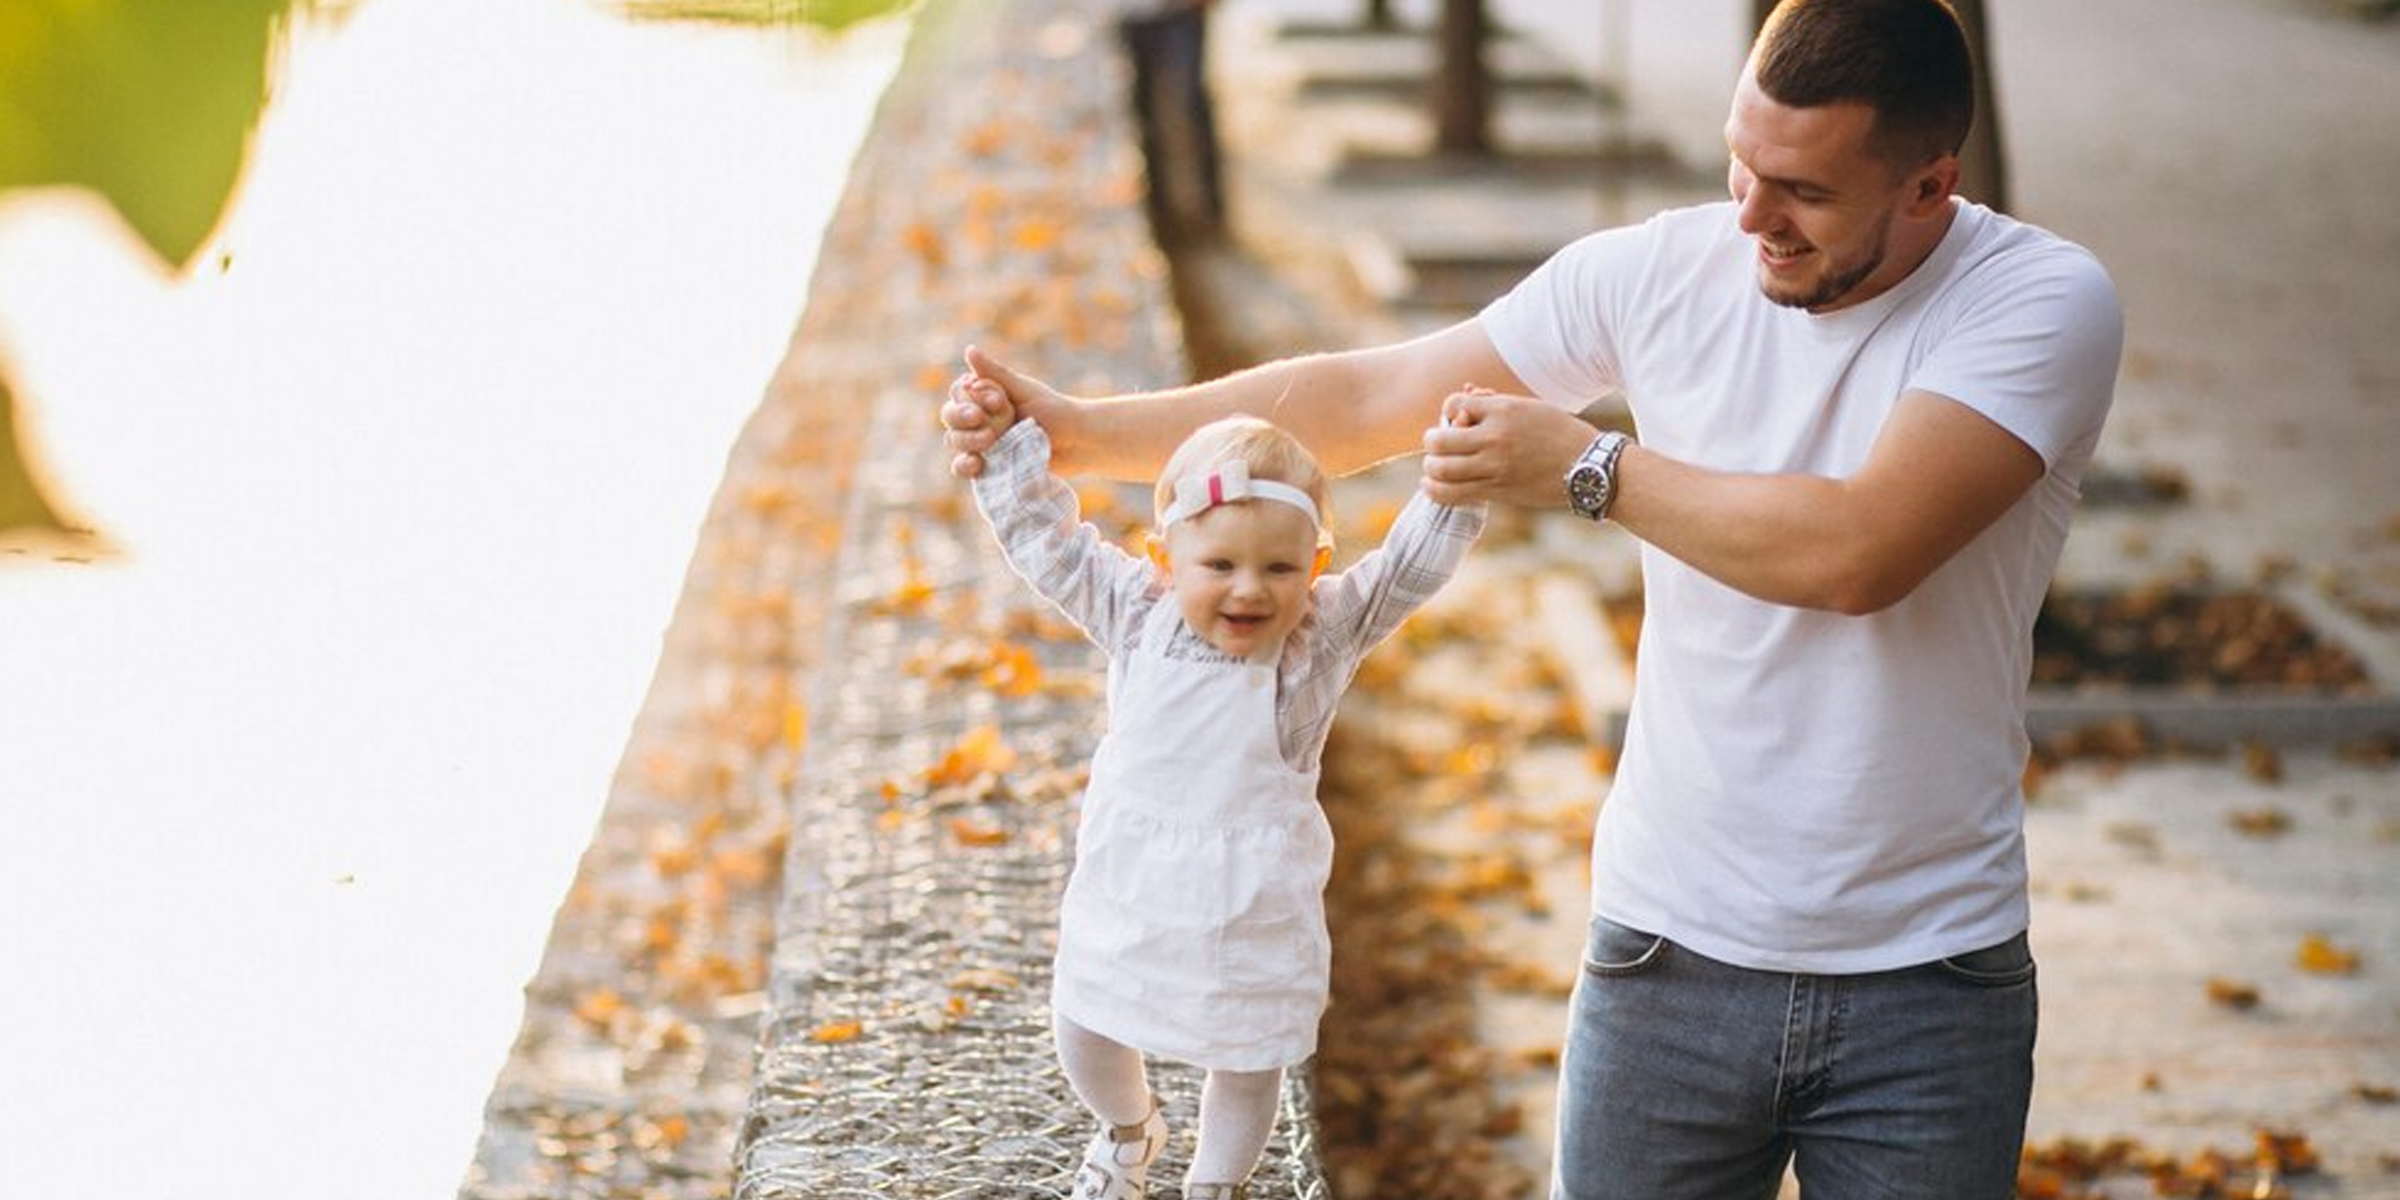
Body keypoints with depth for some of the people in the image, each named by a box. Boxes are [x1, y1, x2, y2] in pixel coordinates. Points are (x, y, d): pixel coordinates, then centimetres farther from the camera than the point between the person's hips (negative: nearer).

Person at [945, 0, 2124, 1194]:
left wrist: (1586, 467, -16)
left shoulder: (2045, 301, -12)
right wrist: (1079, 431, 4)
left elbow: (1856, 551, -25)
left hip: (1929, 982, -2)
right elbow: (1369, 398, 5)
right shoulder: (1664, 269, -2)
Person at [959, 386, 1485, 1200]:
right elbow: (1041, 536, -3)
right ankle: (1129, 1129, 51)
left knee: (1248, 1060, 12)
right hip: (1128, 886, 3)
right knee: (1085, 1031, 18)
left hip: (1256, 908, -2)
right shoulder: (1136, 613, -7)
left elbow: (1414, 563, -21)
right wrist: (1003, 438, -10)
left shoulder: (1326, 631, -12)